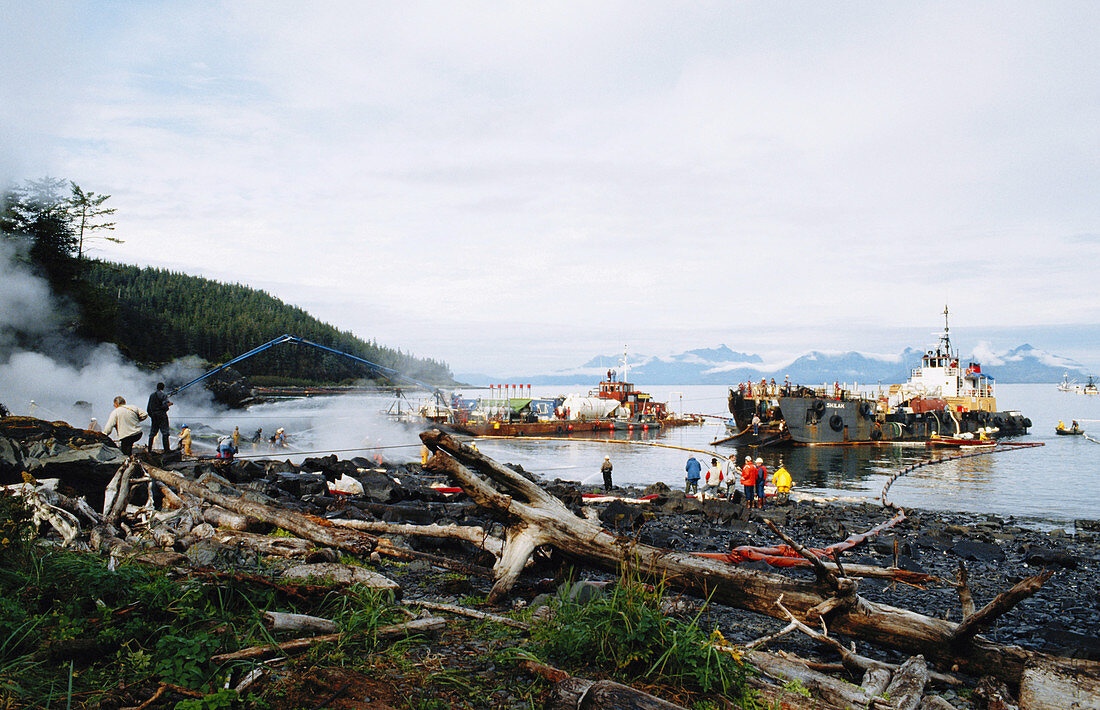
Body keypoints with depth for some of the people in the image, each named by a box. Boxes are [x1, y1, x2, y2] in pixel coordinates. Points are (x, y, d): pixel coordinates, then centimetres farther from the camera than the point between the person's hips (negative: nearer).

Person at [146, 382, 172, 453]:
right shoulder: (164, 394, -6)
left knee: (152, 433, 12)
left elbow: (148, 408, 14)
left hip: (153, 416, 6)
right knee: (165, 432, -8)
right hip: (161, 415, -6)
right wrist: (168, 404, 3)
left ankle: (149, 449, 12)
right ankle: (166, 449, -15)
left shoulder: (152, 395, 13)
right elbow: (165, 406, -18)